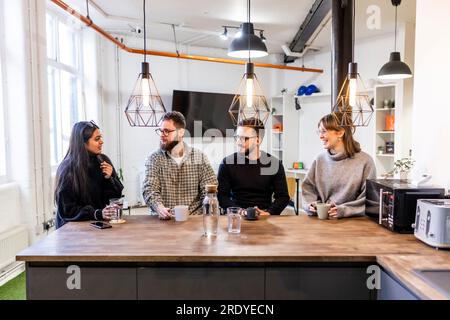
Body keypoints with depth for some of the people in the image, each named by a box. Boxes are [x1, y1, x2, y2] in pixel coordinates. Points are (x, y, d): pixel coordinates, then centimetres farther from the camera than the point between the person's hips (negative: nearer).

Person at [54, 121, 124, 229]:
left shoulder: (103, 160, 4)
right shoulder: (68, 169, -9)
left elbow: (117, 194, 9)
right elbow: (67, 209, -10)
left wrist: (109, 179, -9)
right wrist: (98, 214, -21)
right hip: (75, 226, -4)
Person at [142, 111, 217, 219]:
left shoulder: (199, 157, 5)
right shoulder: (154, 159, 5)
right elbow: (149, 189, -5)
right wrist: (159, 208, -24)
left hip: (193, 218, 0)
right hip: (163, 219, 0)